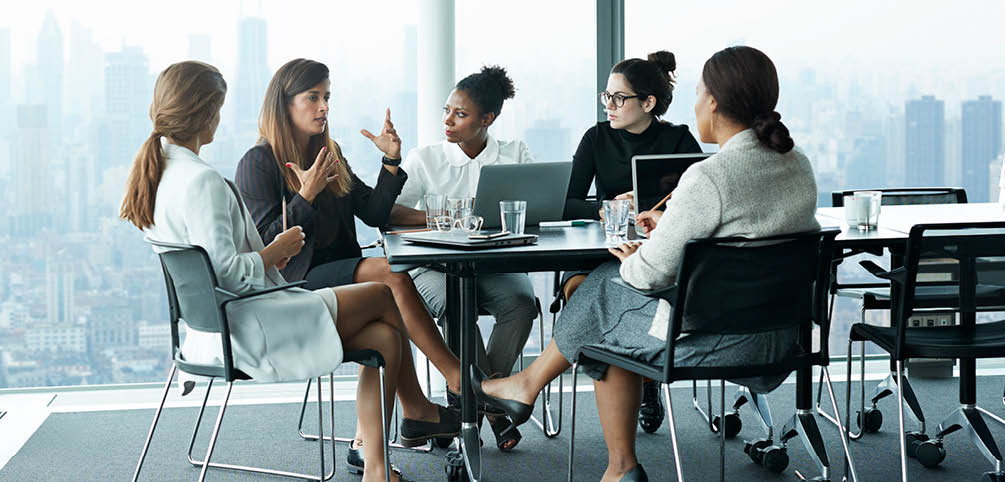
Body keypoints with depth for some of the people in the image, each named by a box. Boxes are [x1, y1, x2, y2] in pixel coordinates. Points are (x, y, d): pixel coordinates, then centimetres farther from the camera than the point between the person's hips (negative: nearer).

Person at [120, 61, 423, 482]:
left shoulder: (154, 172, 10)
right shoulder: (201, 182, -22)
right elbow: (225, 274, -26)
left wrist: (265, 254, 11)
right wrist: (276, 252, -9)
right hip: (246, 333, -10)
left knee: (384, 336, 8)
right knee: (386, 296, 3)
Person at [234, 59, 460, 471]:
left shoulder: (330, 155, 17)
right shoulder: (258, 163, -5)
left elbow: (373, 215, 12)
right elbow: (263, 246, -12)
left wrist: (391, 162, 1)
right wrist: (306, 198, -21)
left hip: (336, 275, 7)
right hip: (290, 287, -7)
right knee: (391, 273, -26)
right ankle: (461, 382, -22)